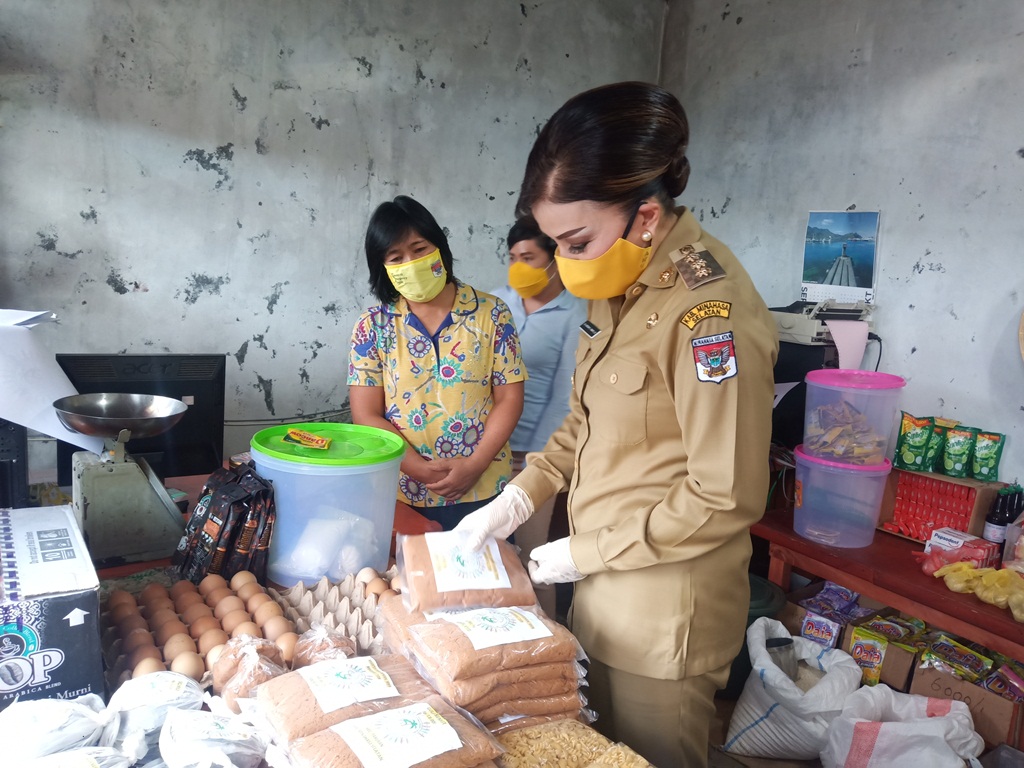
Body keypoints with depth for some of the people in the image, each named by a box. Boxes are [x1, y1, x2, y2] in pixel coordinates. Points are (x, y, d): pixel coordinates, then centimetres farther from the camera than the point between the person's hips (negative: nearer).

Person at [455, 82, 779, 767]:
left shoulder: (708, 308, -25)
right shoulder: (620, 286, 3)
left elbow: (727, 499, -23)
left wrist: (585, 551, -15)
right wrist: (520, 498, 2)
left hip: (665, 614, -8)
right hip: (605, 586, 8)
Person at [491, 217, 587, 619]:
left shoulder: (577, 315, -8)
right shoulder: (497, 301, 5)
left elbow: (566, 397, -11)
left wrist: (533, 459, -13)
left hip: (531, 453, -4)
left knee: (530, 555, 6)